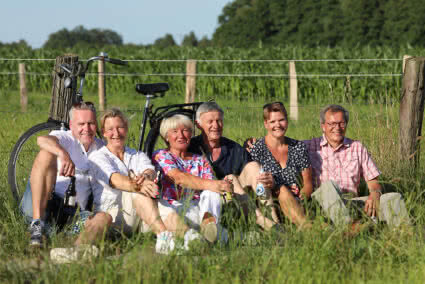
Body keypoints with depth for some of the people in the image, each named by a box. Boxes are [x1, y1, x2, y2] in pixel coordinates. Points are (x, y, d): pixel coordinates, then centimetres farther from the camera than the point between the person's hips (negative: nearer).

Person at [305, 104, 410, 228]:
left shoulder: (358, 148, 19)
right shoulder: (309, 147, 13)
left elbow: (373, 182, 17)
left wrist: (375, 193, -6)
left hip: (352, 200, 3)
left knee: (394, 198, -18)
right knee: (328, 185, -37)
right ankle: (347, 226, -58)